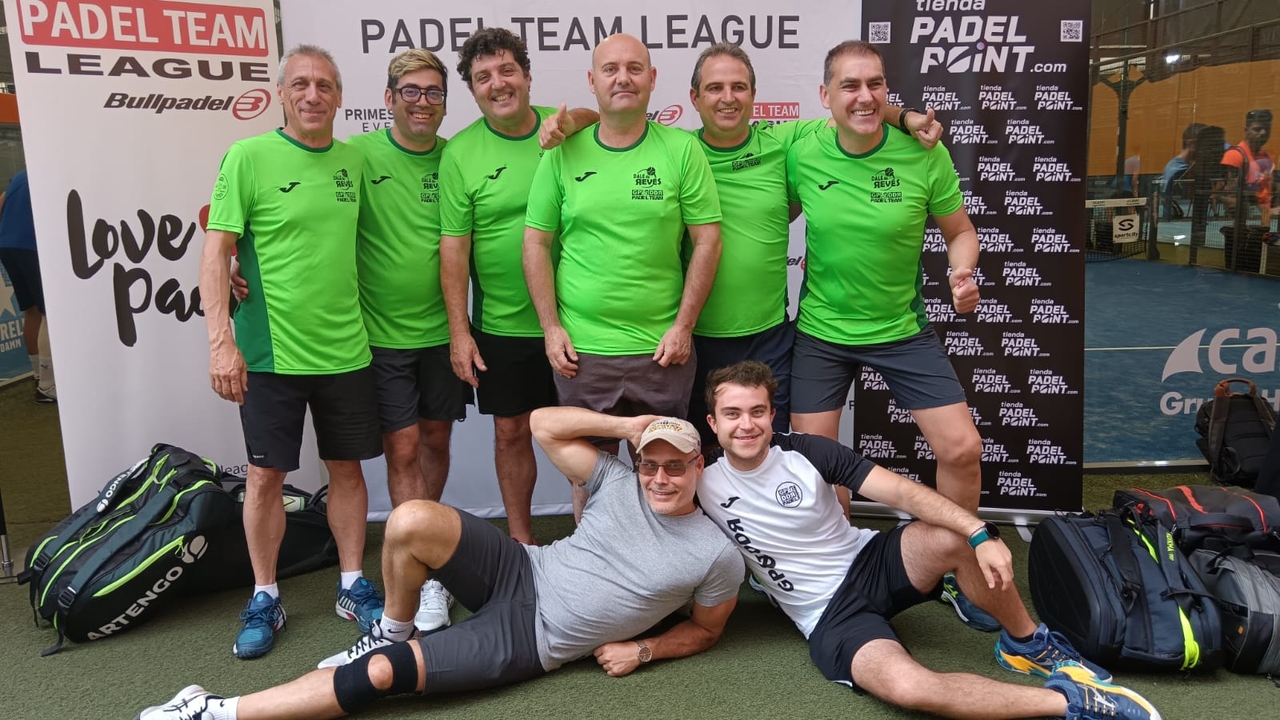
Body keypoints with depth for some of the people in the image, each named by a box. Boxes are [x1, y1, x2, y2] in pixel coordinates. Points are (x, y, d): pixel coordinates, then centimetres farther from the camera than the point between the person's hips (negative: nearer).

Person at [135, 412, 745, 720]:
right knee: (411, 519, -26)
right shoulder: (619, 483, 0)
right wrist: (627, 426, -9)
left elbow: (706, 630, 9)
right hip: (518, 573, 3)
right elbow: (543, 425, 1)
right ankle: (393, 630, 4)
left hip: (530, 638, -3)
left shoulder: (717, 556, -5)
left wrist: (643, 648, -8)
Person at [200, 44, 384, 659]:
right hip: (270, 350, -3)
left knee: (347, 468, 11)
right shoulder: (248, 157, -6)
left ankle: (353, 586, 25)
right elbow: (215, 252, -9)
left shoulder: (352, 161, 7)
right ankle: (264, 599, 20)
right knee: (266, 475, 5)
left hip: (344, 348, 4)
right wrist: (221, 340, -16)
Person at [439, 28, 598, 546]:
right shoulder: (460, 153, -4)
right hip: (502, 325, 0)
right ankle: (520, 539, 30)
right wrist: (459, 331, -7)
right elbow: (454, 247, -4)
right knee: (512, 432, 12)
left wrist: (574, 121, -18)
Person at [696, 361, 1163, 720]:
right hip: (829, 615, -1)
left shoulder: (807, 452, -10)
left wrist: (981, 535, -28)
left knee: (953, 538, -31)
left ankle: (1027, 644, -1)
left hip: (870, 562, 2)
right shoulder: (703, 488, -9)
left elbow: (903, 492, -17)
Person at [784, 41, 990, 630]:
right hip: (821, 330, 1)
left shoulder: (924, 153, -12)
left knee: (962, 449, -5)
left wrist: (961, 274, -18)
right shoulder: (802, 155, -10)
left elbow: (960, 231, 0)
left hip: (902, 328, 0)